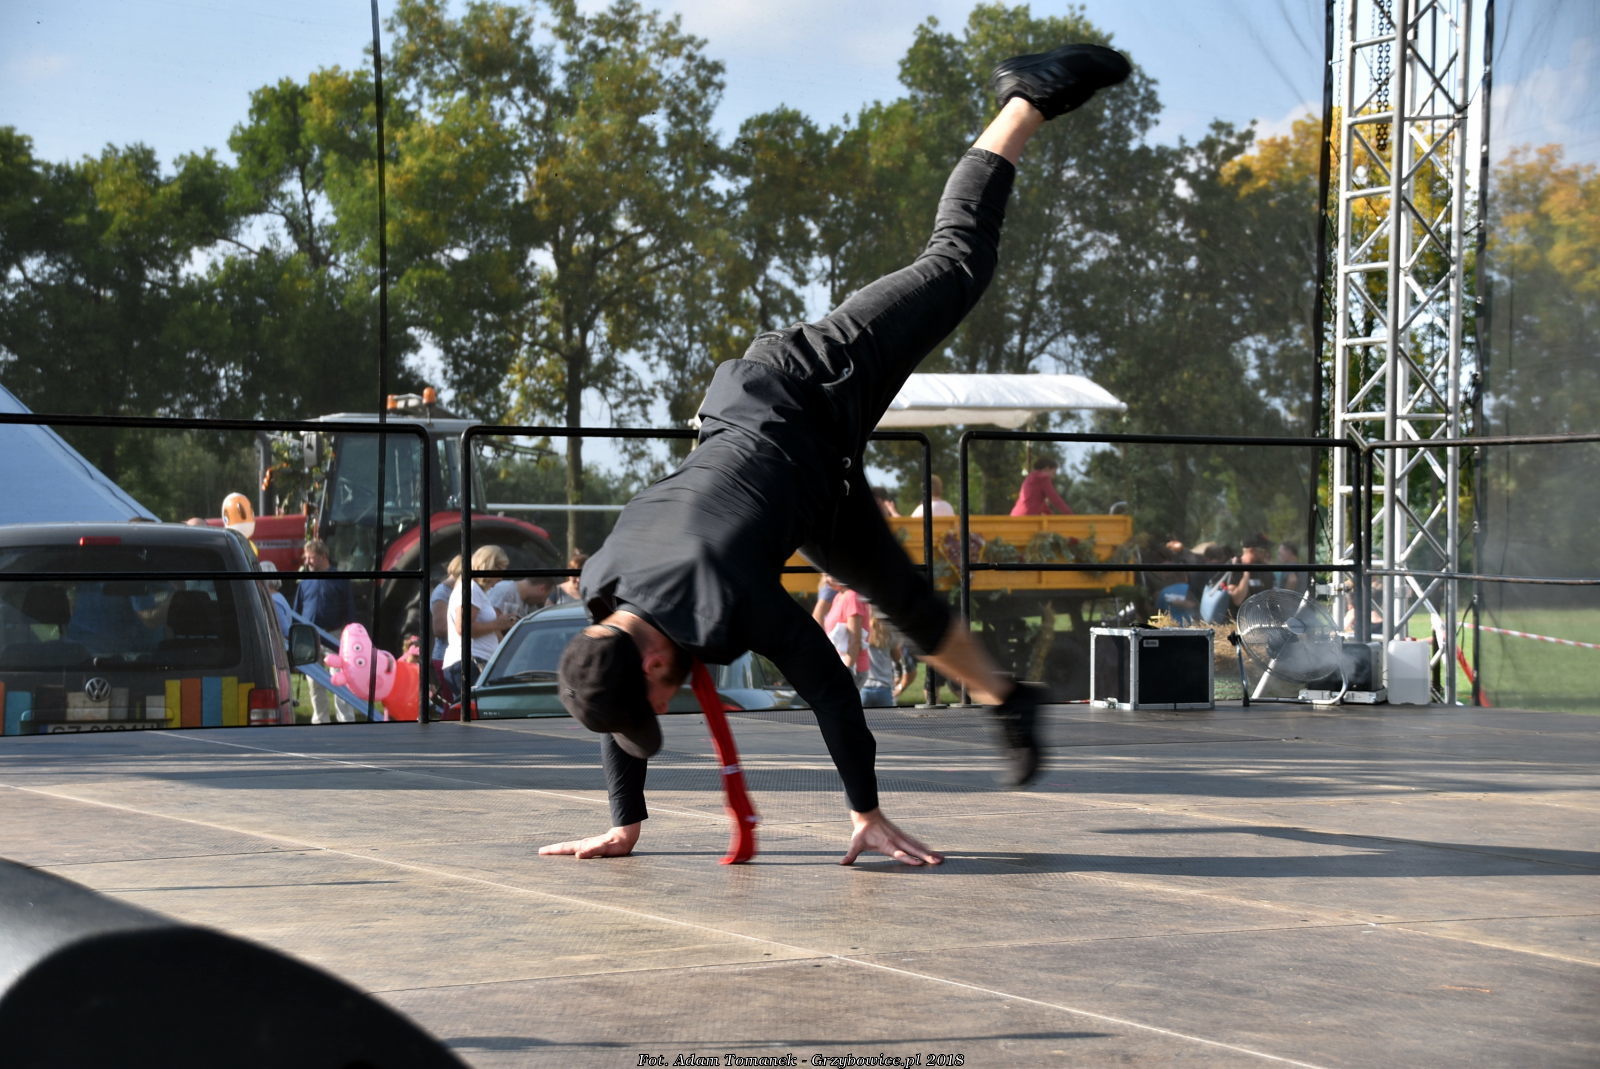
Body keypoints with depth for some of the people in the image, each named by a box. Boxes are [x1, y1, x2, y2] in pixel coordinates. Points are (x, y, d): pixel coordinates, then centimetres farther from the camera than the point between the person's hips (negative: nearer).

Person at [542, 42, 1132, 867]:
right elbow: (611, 705, -5)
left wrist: (866, 815, -27)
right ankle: (1004, 698, 36)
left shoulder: (722, 597, -39)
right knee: (903, 598, 16)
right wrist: (625, 826, -1)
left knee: (956, 265, 13)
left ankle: (1030, 98, 28)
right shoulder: (603, 589, -21)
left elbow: (826, 684, -33)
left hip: (813, 393, -4)